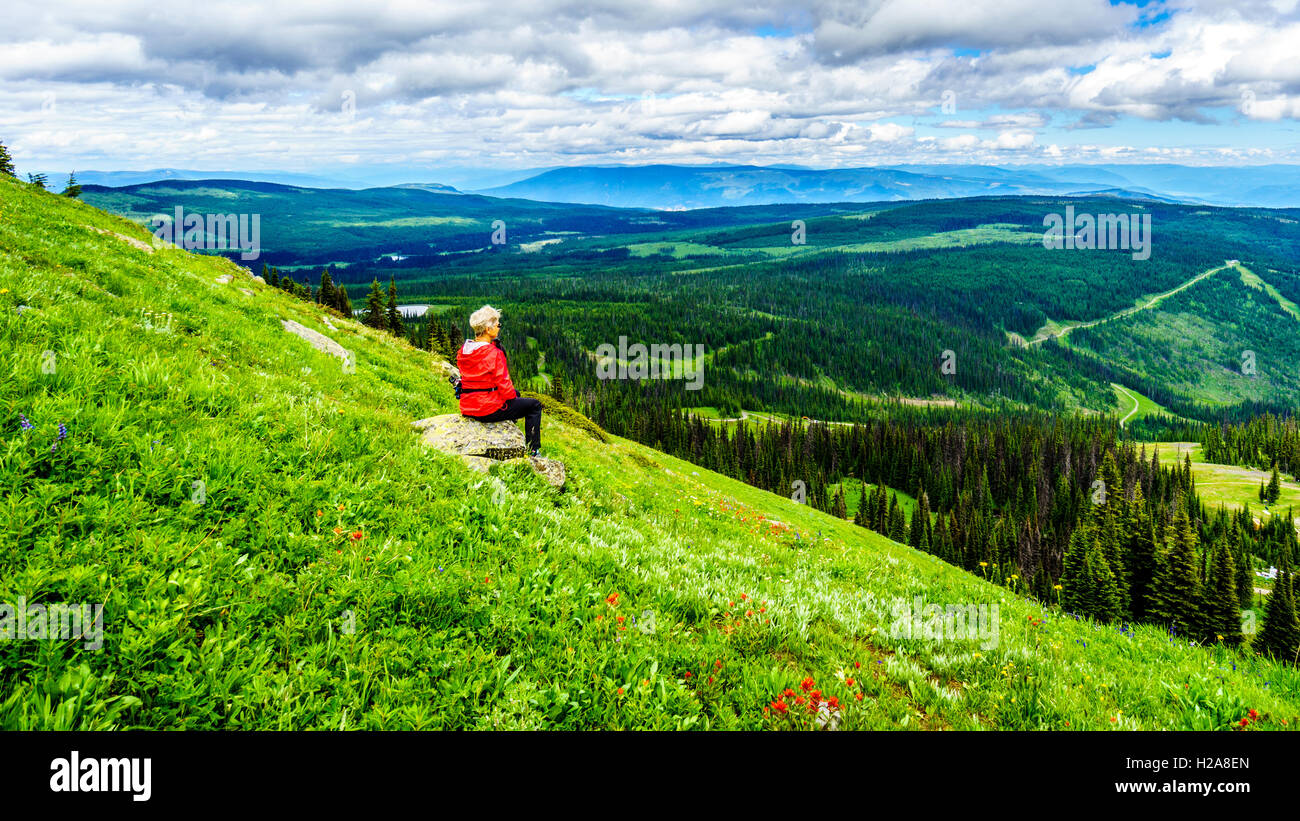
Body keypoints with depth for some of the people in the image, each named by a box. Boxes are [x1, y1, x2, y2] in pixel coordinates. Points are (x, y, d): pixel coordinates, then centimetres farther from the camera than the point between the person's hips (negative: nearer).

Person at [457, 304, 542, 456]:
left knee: (515, 393, 34)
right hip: (488, 409, -8)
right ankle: (533, 451, 13)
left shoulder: (463, 349, 3)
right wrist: (512, 396, 5)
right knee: (534, 405, 11)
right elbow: (503, 383, -18)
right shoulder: (493, 353, -21)